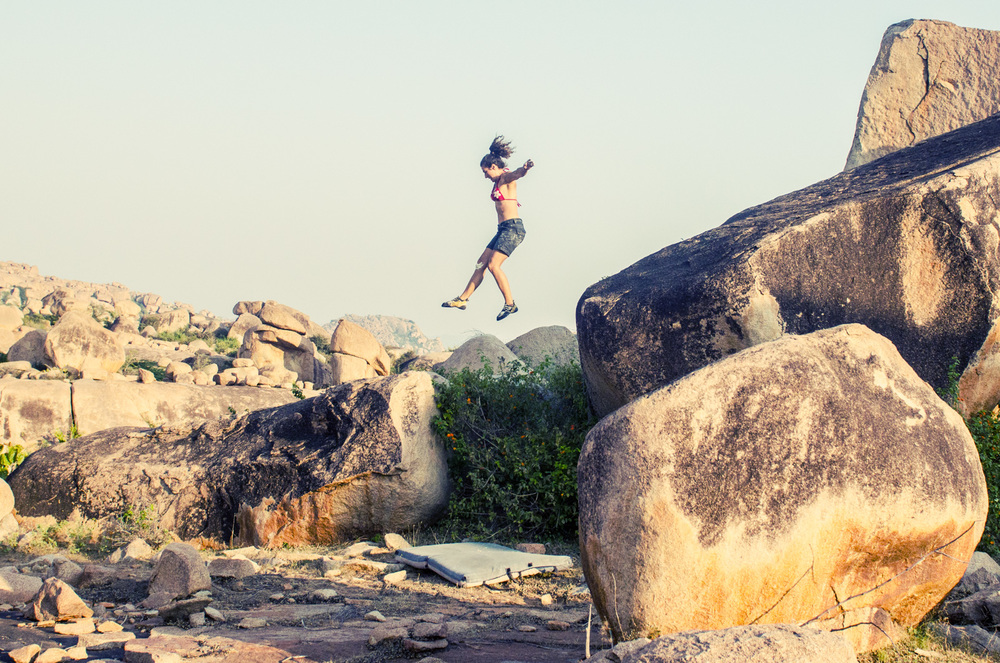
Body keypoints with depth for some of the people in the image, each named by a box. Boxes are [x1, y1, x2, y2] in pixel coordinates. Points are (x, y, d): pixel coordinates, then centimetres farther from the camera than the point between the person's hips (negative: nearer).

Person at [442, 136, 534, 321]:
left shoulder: (507, 177, -10)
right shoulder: (498, 181, 17)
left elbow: (518, 174, -33)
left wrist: (525, 168, -54)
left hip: (513, 228, -10)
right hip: (503, 229, 10)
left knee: (493, 264, -18)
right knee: (481, 263, 12)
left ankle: (510, 304, -11)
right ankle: (462, 299, 18)